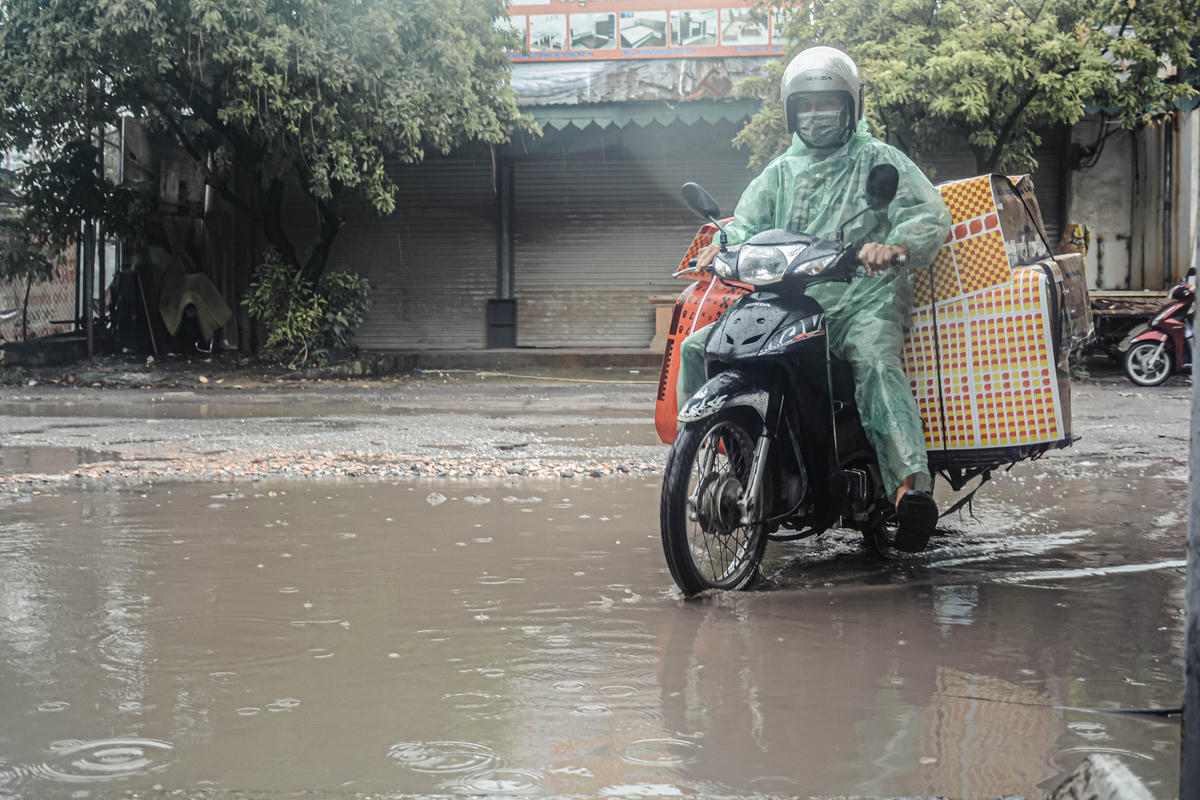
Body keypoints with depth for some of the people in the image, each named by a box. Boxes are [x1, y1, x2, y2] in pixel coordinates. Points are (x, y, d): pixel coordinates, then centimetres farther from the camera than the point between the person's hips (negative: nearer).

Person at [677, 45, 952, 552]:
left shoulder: (879, 160, 10)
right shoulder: (780, 172, 25)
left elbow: (931, 214, -4)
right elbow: (748, 221, 14)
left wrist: (894, 244, -27)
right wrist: (722, 246, -12)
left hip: (863, 303, -5)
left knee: (875, 363, -38)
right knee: (697, 348, -10)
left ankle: (910, 483, -53)